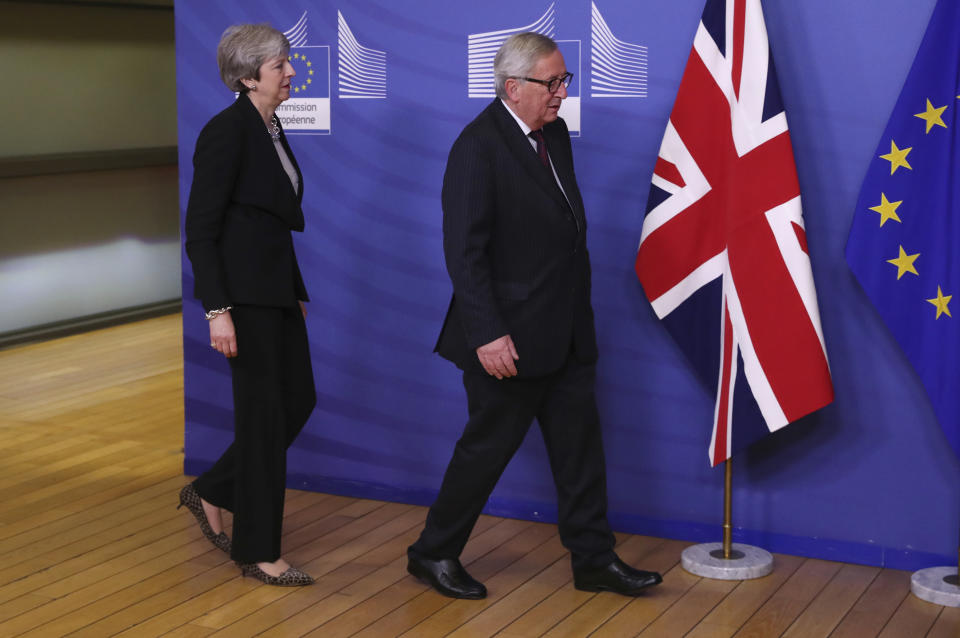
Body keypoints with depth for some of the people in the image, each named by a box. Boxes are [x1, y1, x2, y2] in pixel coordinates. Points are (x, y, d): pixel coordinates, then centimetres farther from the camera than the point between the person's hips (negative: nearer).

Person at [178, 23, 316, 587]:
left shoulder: (272, 130, 12)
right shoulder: (227, 132, -15)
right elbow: (200, 230, -17)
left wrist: (298, 293, 20)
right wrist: (218, 311, -22)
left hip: (277, 289, 9)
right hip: (244, 291, -9)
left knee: (299, 400, 13)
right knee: (265, 414, -1)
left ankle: (212, 493, 29)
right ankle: (259, 552, 11)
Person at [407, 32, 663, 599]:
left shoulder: (555, 133, 9)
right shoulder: (479, 147, -17)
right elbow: (465, 251, -20)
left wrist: (580, 311, 17)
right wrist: (486, 335, -24)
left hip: (566, 333, 8)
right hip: (511, 337, -8)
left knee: (580, 442, 12)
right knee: (489, 445, 4)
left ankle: (594, 558, 23)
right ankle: (434, 554, 21)